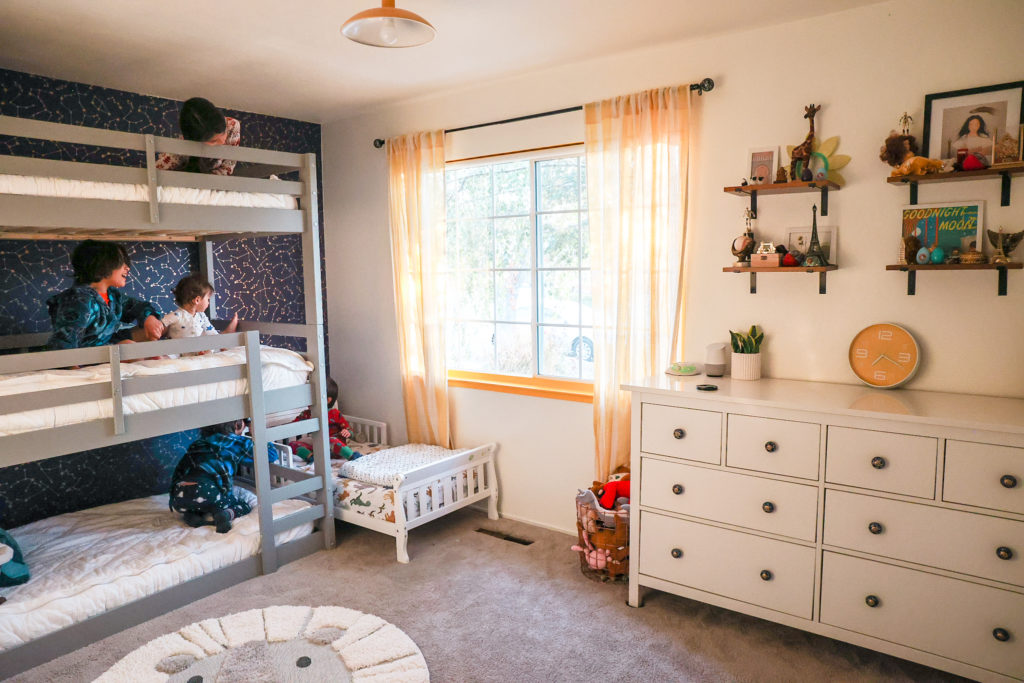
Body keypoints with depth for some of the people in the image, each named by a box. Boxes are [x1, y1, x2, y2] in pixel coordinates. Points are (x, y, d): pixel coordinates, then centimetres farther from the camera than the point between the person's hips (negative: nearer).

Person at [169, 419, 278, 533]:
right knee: (245, 506, 21)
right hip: (210, 492, -4)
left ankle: (192, 514, 7)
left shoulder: (199, 442, 28)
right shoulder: (237, 442, 15)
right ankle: (226, 514, -10)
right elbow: (272, 454, 20)